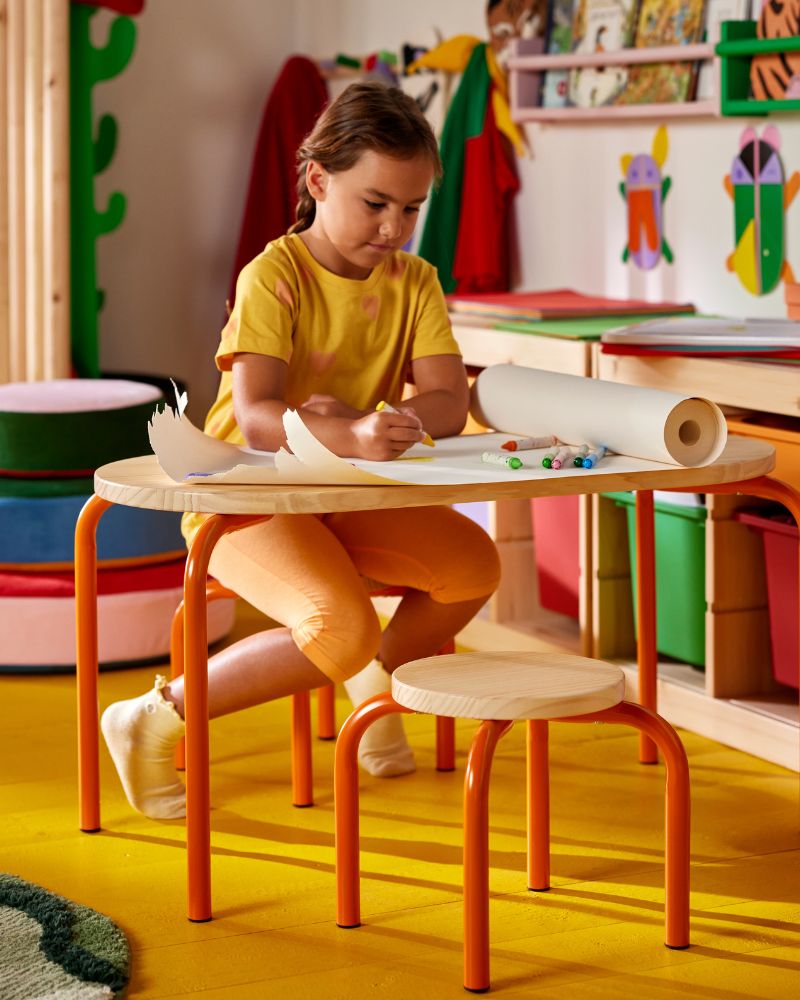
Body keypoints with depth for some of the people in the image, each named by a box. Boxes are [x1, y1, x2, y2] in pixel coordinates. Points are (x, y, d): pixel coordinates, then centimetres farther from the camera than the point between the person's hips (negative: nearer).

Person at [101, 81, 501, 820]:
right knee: (344, 629, -29)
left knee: (474, 563, -14)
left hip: (349, 498, 6)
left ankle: (376, 679, 15)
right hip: (248, 499, -6)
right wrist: (353, 439, -50)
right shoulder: (274, 276, -17)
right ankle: (160, 717, -12)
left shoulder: (415, 282, 1)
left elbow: (449, 405, -12)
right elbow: (256, 419, -30)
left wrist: (361, 421, -33)